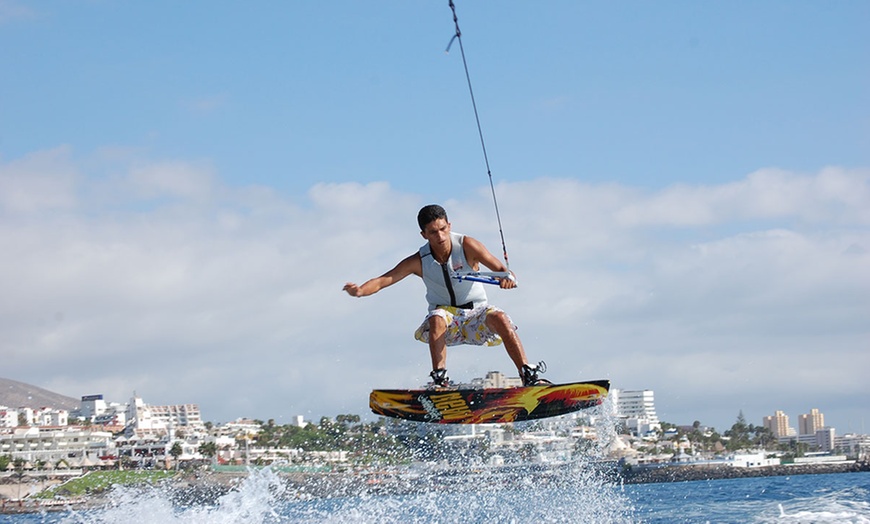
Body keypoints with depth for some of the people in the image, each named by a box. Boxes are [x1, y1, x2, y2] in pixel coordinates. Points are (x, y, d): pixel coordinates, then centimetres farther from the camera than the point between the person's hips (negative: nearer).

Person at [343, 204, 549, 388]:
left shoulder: (466, 246, -14)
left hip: (477, 313, 0)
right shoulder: (419, 262, -11)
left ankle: (528, 375, -27)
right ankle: (439, 377, -33)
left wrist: (507, 278, -41)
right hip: (446, 315, 0)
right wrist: (360, 290, -37)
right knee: (437, 319, -34)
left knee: (499, 318, -31)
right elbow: (383, 280, -17)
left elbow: (500, 269, -17)